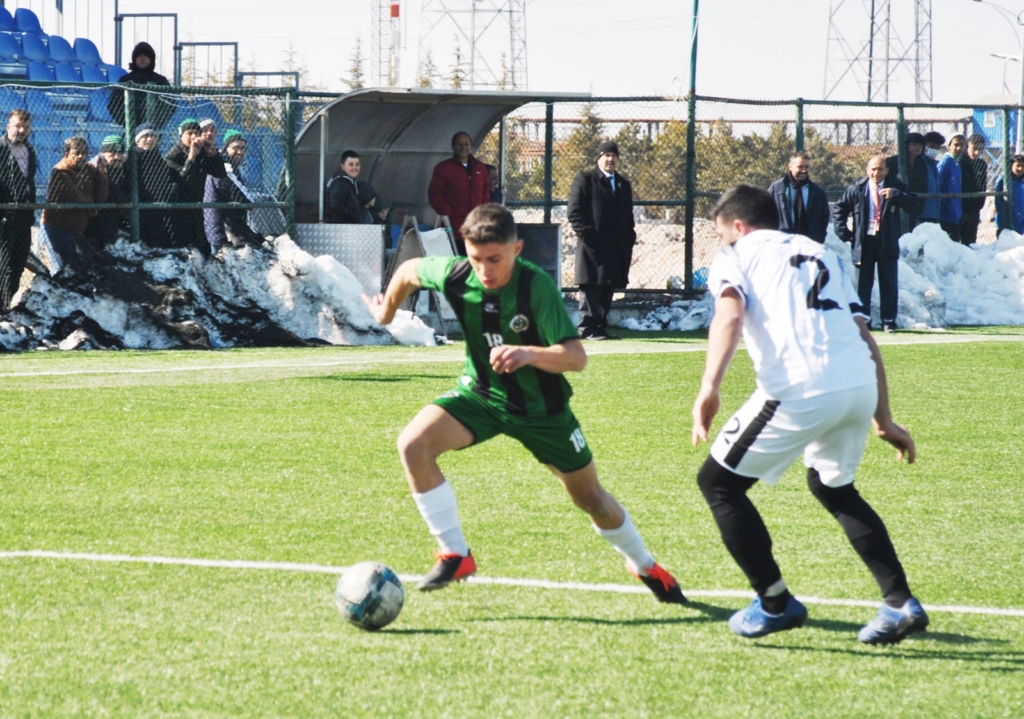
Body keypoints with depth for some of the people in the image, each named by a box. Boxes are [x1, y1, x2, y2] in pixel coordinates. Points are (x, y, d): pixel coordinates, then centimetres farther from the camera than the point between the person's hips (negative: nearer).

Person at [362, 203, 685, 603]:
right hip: (480, 394, 2)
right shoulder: (454, 276, -22)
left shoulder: (536, 286, -31)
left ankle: (644, 566, 41)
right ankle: (454, 555, -13)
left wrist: (529, 354, -54)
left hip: (539, 404, -2)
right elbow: (409, 271, 2)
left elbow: (576, 357, -36)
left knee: (589, 497, 12)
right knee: (413, 443, -25)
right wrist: (386, 312, 19)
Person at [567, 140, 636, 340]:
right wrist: (586, 234, -13)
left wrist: (629, 240, 12)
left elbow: (628, 218, 25)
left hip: (617, 248, 6)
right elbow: (574, 212, -5)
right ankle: (588, 327, -9)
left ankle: (600, 327, 9)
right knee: (591, 287, -9)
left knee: (608, 288, 5)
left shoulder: (624, 185, 22)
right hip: (593, 246, -6)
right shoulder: (585, 180, 2)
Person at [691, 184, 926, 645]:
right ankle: (901, 603, 20)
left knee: (718, 482, 13)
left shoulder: (735, 258, 14)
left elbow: (729, 317, -9)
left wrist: (708, 391, -22)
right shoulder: (820, 255, 29)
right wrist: (883, 420, 26)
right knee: (834, 488, 31)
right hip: (860, 385, 6)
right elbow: (866, 339, 23)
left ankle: (775, 603, 13)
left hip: (799, 390, -6)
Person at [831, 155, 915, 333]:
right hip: (864, 242, 1)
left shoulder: (895, 187, 2)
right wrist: (844, 233, 2)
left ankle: (889, 322, 8)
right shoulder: (857, 189, 4)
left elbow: (911, 205, -9)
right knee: (863, 284, 5)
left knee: (889, 284, 2)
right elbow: (839, 209, 11)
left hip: (887, 243, -1)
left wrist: (895, 195, -24)